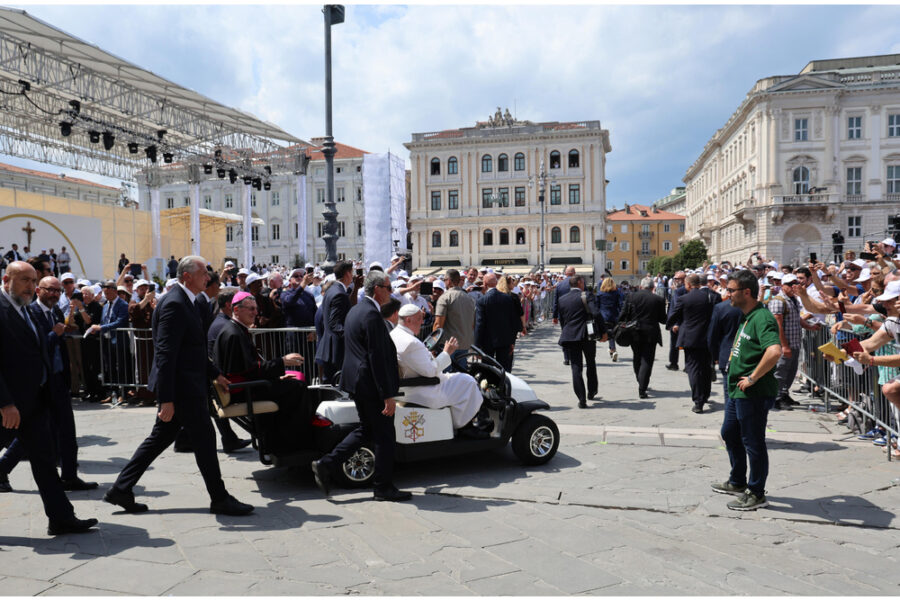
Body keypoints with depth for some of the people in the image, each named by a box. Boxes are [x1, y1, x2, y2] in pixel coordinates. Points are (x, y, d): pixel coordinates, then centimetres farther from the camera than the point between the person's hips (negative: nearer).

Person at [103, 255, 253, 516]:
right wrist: (166, 399, -25)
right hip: (182, 387, -10)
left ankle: (121, 489, 24)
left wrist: (215, 373, 24)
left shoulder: (184, 302, 14)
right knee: (204, 438, 0)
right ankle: (219, 499, 11)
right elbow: (165, 354, -23)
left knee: (160, 438, 16)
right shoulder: (174, 304, -19)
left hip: (186, 386, 10)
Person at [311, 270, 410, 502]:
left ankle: (325, 464, 16)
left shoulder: (354, 311, 13)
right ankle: (384, 487, 14)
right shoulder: (372, 315, -19)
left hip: (357, 382, 10)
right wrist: (388, 395, -20)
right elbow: (377, 358, -22)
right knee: (384, 436, 3)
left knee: (366, 430, 20)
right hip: (372, 385, -10)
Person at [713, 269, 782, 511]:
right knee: (730, 434, 22)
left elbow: (774, 351, -36)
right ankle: (738, 483, 38)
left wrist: (753, 378, -26)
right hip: (738, 391, 11)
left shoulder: (762, 318, -20)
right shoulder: (746, 317, 12)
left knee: (753, 442, 2)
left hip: (754, 393, -11)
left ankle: (757, 494, 16)